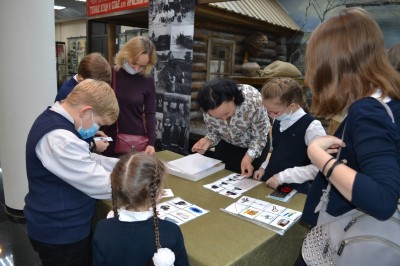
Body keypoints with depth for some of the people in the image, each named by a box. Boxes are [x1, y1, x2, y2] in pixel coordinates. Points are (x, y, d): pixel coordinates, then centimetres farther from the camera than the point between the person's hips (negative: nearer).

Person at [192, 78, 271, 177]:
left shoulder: (253, 100, -37)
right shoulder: (209, 109, -28)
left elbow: (259, 138, -23)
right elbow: (214, 133, -10)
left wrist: (248, 158, -37)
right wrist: (207, 140, -31)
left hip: (255, 146, -2)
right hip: (226, 145, 3)